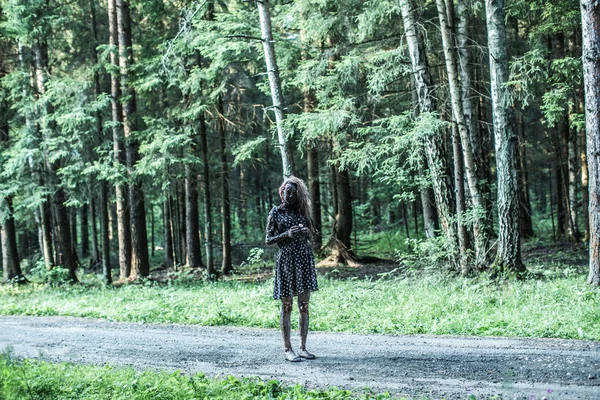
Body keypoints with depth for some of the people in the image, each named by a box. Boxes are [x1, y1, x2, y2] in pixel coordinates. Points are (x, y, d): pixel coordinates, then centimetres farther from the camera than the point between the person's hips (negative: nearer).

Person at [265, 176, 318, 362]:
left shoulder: (302, 211, 12)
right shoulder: (276, 212, 1)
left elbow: (311, 232, 22)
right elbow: (268, 240, -1)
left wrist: (307, 232, -1)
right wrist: (287, 234, -15)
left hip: (304, 258, 4)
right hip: (286, 259, -4)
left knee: (304, 305, 3)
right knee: (286, 306, -1)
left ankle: (303, 347, 7)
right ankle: (287, 349, 1)